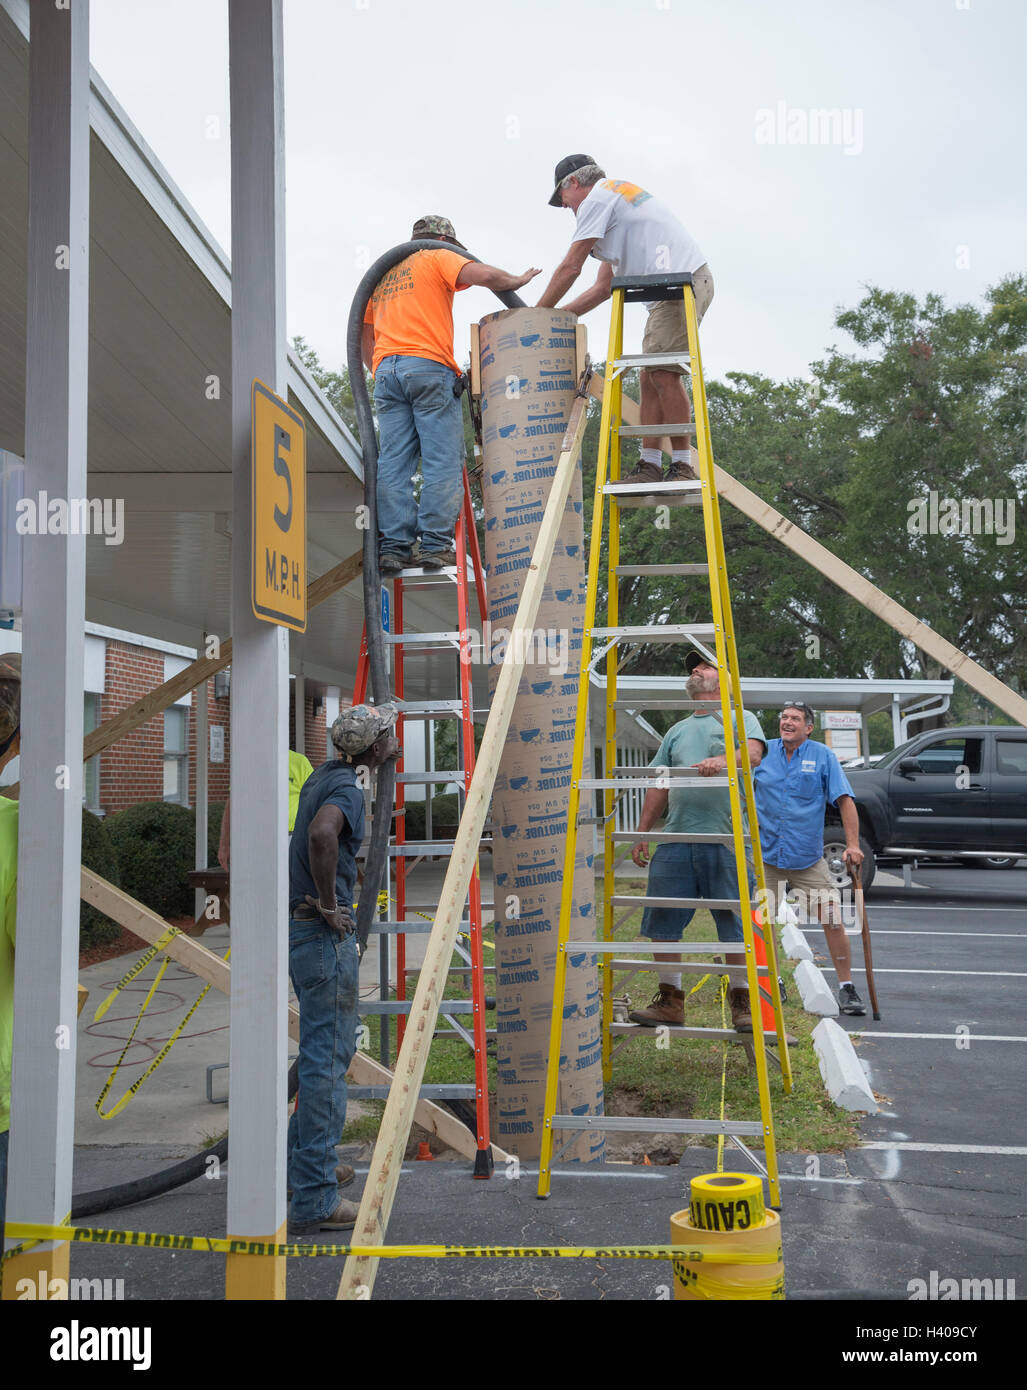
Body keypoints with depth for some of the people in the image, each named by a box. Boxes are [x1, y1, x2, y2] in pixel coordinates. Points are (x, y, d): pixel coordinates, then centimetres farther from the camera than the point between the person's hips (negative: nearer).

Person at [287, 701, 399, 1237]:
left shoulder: (324, 774, 14)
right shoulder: (346, 787, -16)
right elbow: (322, 833, -37)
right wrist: (329, 904, -27)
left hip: (301, 926, 10)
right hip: (324, 932, -10)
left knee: (329, 1049, 21)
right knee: (327, 1059, -5)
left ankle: (303, 1163, 31)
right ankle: (314, 1202, -1)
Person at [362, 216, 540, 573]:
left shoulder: (383, 273, 28)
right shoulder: (438, 259, 10)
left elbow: (365, 338, 26)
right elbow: (483, 274, -8)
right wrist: (517, 281, 9)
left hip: (386, 371, 6)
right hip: (429, 368, -6)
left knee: (393, 463, 1)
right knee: (443, 461, -5)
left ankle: (392, 547, -4)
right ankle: (434, 545, -12)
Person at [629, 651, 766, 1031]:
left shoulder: (741, 718, 9)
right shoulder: (677, 731, 24)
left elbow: (752, 753, -13)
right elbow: (659, 787, 22)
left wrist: (723, 760, -34)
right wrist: (642, 833, 15)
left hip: (725, 839, -5)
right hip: (675, 839, 5)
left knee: (735, 925, -2)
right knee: (661, 922, 2)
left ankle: (741, 1003, 9)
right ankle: (669, 1000, 12)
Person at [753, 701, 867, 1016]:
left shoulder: (822, 756, -2)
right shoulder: (762, 753, 3)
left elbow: (845, 801, -4)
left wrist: (853, 844, -12)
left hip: (808, 859, -2)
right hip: (765, 857, 2)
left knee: (832, 922, -6)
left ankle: (846, 989, 5)